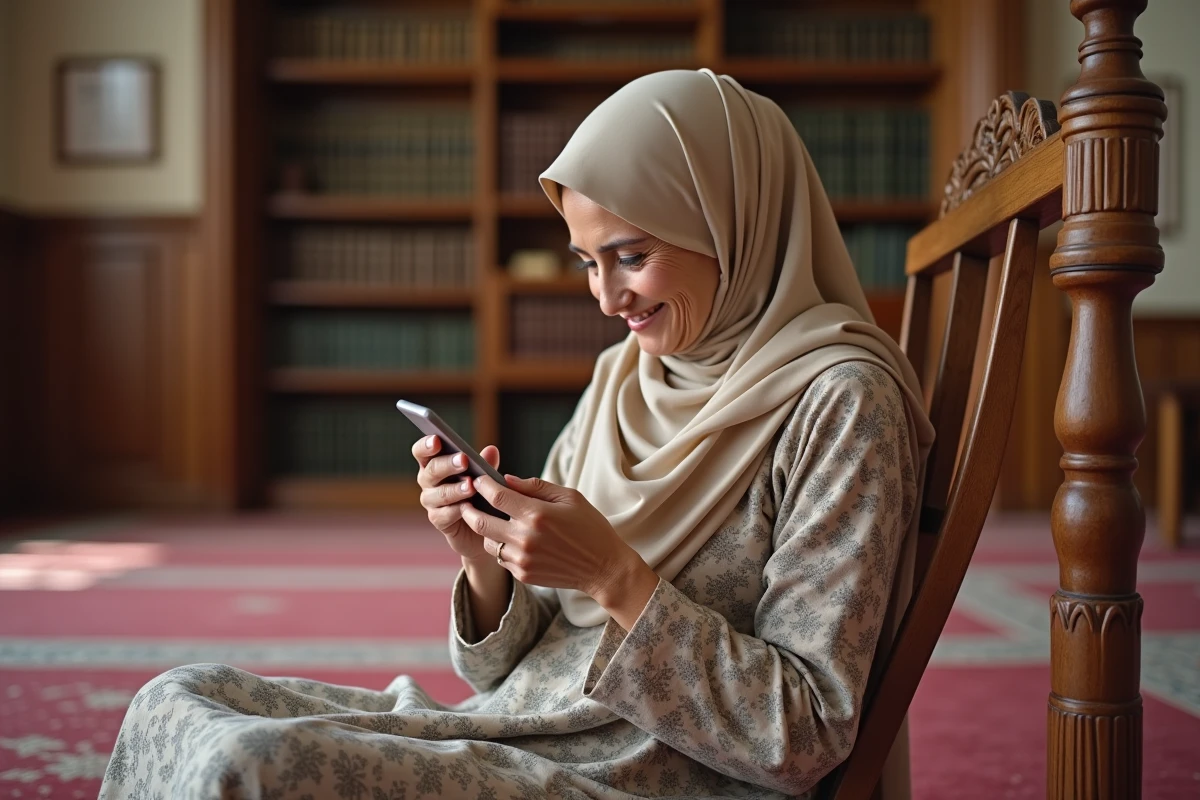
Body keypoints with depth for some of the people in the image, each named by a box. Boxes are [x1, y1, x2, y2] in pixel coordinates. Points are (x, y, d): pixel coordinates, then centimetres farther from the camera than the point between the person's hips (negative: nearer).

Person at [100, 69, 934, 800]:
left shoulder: (840, 400, -11)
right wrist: (485, 555, -9)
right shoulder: (621, 379, 9)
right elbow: (514, 664, 11)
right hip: (512, 733, 7)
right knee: (177, 702, -4)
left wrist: (615, 576, -21)